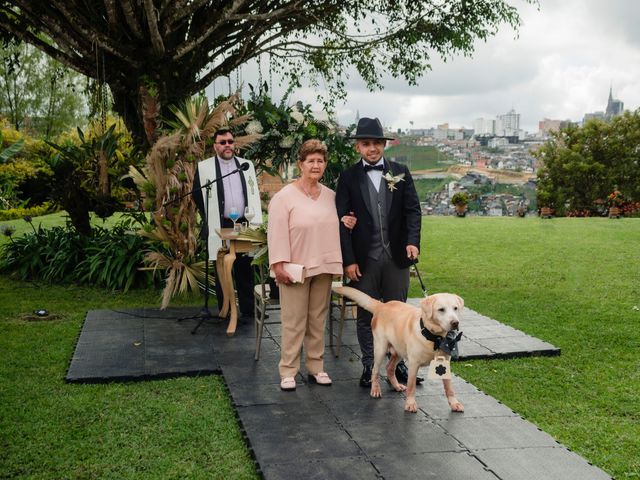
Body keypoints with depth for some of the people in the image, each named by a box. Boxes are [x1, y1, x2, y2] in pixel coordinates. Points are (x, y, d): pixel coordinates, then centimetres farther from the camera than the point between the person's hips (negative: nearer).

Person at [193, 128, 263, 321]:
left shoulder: (247, 165, 10)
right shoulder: (204, 167, 1)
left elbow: (254, 194, 10)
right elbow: (197, 195, 6)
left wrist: (256, 223, 2)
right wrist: (210, 218, 4)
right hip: (220, 227, -2)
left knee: (245, 270, 5)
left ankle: (247, 311, 12)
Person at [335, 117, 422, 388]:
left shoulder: (400, 173, 6)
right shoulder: (348, 177, 0)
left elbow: (413, 210, 3)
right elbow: (342, 221, -3)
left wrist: (413, 241, -14)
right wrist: (348, 260, -9)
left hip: (397, 256, 2)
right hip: (364, 259, -1)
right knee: (366, 315, 8)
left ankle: (398, 363, 23)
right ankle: (368, 366, 19)